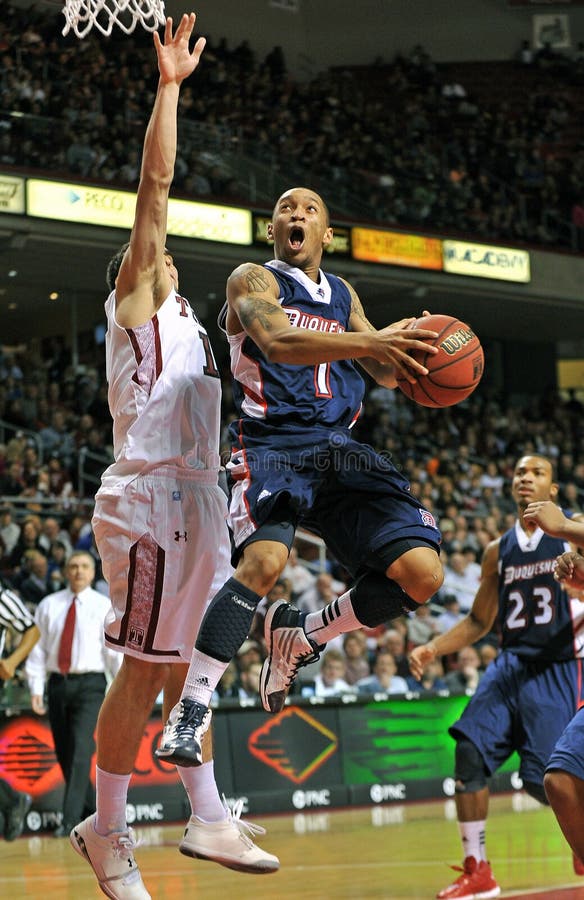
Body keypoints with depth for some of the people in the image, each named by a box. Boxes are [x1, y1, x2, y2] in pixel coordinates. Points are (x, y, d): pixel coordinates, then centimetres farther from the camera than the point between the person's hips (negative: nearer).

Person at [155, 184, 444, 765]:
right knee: (264, 559, -34)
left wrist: (404, 346, -6)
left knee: (422, 574, -9)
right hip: (271, 445, -6)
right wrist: (366, 343, -31)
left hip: (339, 450, 6)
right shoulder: (253, 280, 3)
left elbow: (385, 373, 19)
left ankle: (298, 636, 13)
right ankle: (190, 710, -24)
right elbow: (277, 341, -17)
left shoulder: (342, 296, 23)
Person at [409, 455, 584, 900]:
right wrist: (433, 648, 7)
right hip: (510, 663, 5)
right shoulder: (498, 551, 14)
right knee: (470, 752, -11)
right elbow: (479, 621, 20)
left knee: (544, 780, -11)